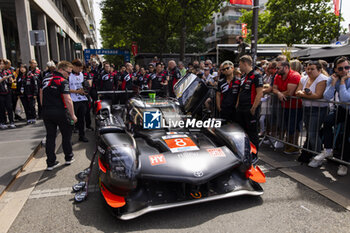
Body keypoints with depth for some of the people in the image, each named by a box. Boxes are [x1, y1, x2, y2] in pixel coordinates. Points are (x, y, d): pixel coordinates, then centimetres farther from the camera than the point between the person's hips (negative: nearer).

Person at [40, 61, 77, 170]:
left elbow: (41, 94, 18)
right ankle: (69, 157, 22)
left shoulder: (46, 80, 11)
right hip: (60, 112, -6)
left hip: (46, 112, 6)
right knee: (66, 135, 11)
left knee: (50, 137, 10)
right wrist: (73, 115, -16)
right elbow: (68, 100, -20)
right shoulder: (63, 81, -13)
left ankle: (50, 162, 14)